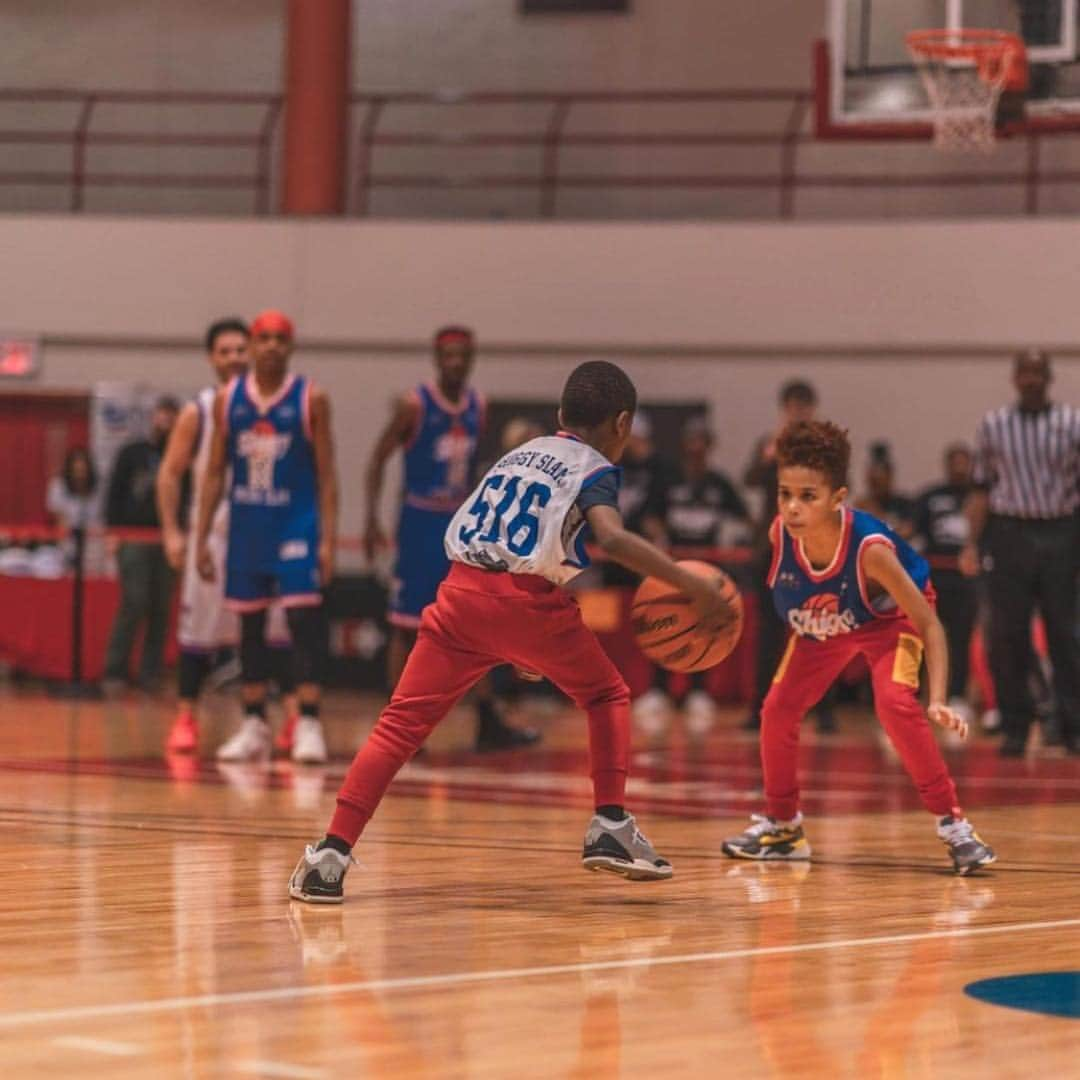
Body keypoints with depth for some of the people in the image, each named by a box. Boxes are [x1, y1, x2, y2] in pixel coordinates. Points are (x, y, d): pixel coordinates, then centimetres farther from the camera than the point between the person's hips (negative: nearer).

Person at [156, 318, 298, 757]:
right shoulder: (198, 411, 0)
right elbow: (170, 474, 2)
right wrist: (172, 532, -6)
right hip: (212, 534, 0)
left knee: (279, 628, -6)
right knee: (199, 630, 2)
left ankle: (294, 719, -5)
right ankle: (185, 718, 11)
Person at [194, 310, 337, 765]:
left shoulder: (310, 398, -4)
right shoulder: (228, 400, 4)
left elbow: (326, 475, -4)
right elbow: (214, 472, 8)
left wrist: (328, 539, -10)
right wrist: (201, 537, 3)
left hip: (296, 524, -3)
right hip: (246, 525, 3)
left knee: (304, 618, -11)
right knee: (249, 624, 8)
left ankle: (309, 723, -9)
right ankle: (254, 724, 16)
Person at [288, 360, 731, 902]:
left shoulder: (516, 455, 27)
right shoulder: (595, 470, 8)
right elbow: (612, 538, -13)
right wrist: (691, 584, -13)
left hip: (462, 592, 4)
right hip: (529, 601, -4)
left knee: (402, 722, 3)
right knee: (608, 696, 20)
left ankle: (331, 855, -7)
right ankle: (610, 827, 9)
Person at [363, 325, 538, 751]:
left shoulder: (477, 406, 6)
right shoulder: (415, 404, -11)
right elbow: (379, 458, -8)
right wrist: (372, 520, -15)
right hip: (421, 524, -6)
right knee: (406, 626, -1)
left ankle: (488, 723, 7)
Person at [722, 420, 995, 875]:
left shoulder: (869, 547, -41)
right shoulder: (780, 532, -31)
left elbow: (928, 623, -35)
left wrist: (938, 700, -44)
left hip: (887, 619, -5)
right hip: (819, 626, 5)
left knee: (896, 703, -27)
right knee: (777, 710, -1)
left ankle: (951, 822, -15)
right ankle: (781, 825, 22)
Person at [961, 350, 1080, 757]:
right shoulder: (993, 426, 8)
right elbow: (982, 489, 11)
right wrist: (973, 543, 4)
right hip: (1008, 533, 1)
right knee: (1007, 638, 1)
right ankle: (1014, 730, 9)